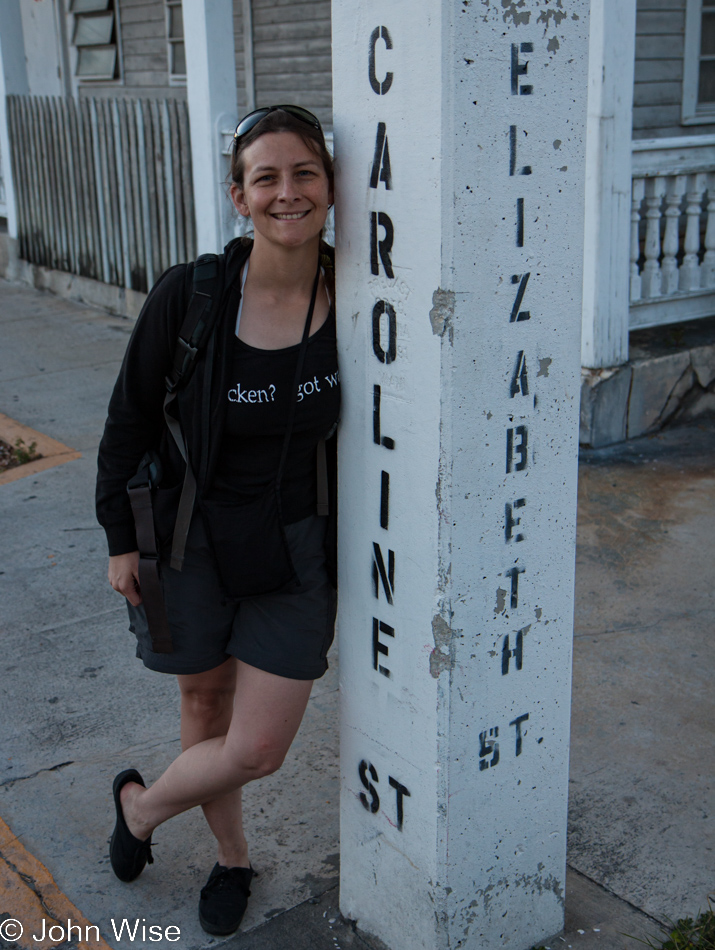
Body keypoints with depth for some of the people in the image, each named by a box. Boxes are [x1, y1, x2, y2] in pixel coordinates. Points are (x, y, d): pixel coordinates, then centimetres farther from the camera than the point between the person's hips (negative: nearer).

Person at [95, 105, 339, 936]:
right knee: (205, 704, 18)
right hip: (194, 542, -1)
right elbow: (130, 417, -4)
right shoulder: (189, 294, -16)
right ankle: (231, 858, 46)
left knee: (259, 751, 2)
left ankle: (141, 804, 35)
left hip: (295, 551, 1)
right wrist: (121, 537, 0)